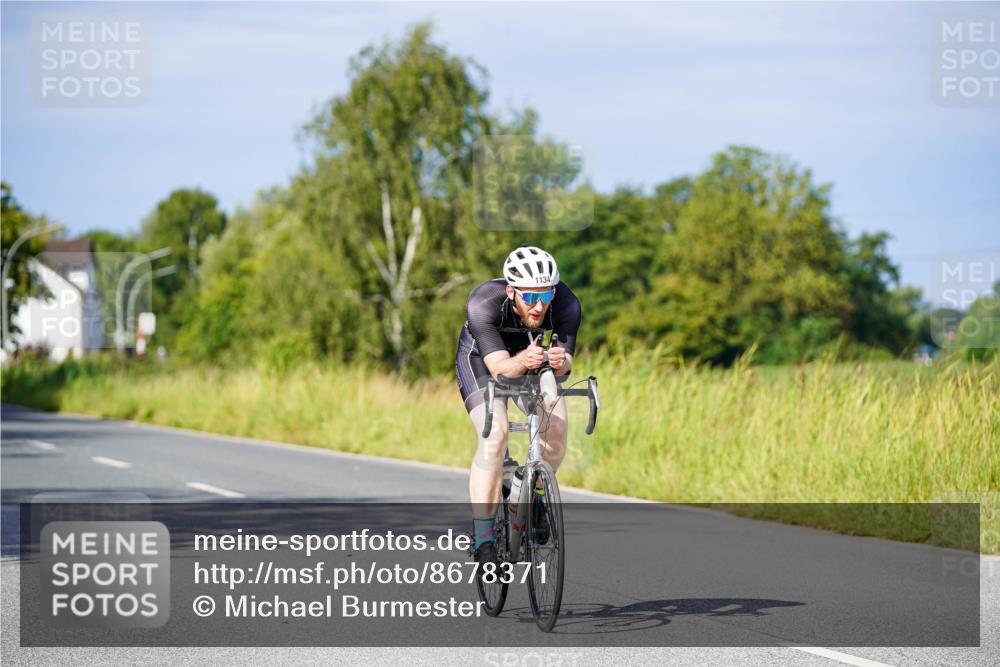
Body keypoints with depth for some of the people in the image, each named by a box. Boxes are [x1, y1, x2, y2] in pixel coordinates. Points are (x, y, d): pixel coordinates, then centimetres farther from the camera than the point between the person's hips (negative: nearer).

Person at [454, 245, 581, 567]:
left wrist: (560, 361, -54)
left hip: (530, 352, 3)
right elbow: (499, 367, -41)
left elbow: (566, 364, -30)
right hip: (481, 358, -3)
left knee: (556, 430, -18)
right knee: (494, 435, -26)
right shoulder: (483, 302, -37)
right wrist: (523, 361, -63)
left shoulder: (566, 304, -30)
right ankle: (482, 536, -23)